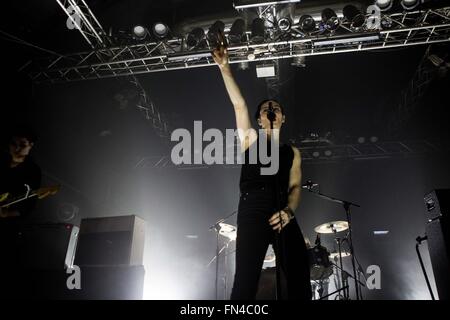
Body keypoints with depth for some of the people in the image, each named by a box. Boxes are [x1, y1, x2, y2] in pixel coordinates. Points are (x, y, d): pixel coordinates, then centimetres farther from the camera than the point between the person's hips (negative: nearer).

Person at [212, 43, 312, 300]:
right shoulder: (250, 139, 16)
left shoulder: (292, 152, 20)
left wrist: (289, 210, -12)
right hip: (252, 213, -2)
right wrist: (224, 67, -2)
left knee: (300, 281, -2)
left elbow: (295, 187, 9)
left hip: (283, 215, 3)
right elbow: (239, 105, 6)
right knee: (246, 281, -8)